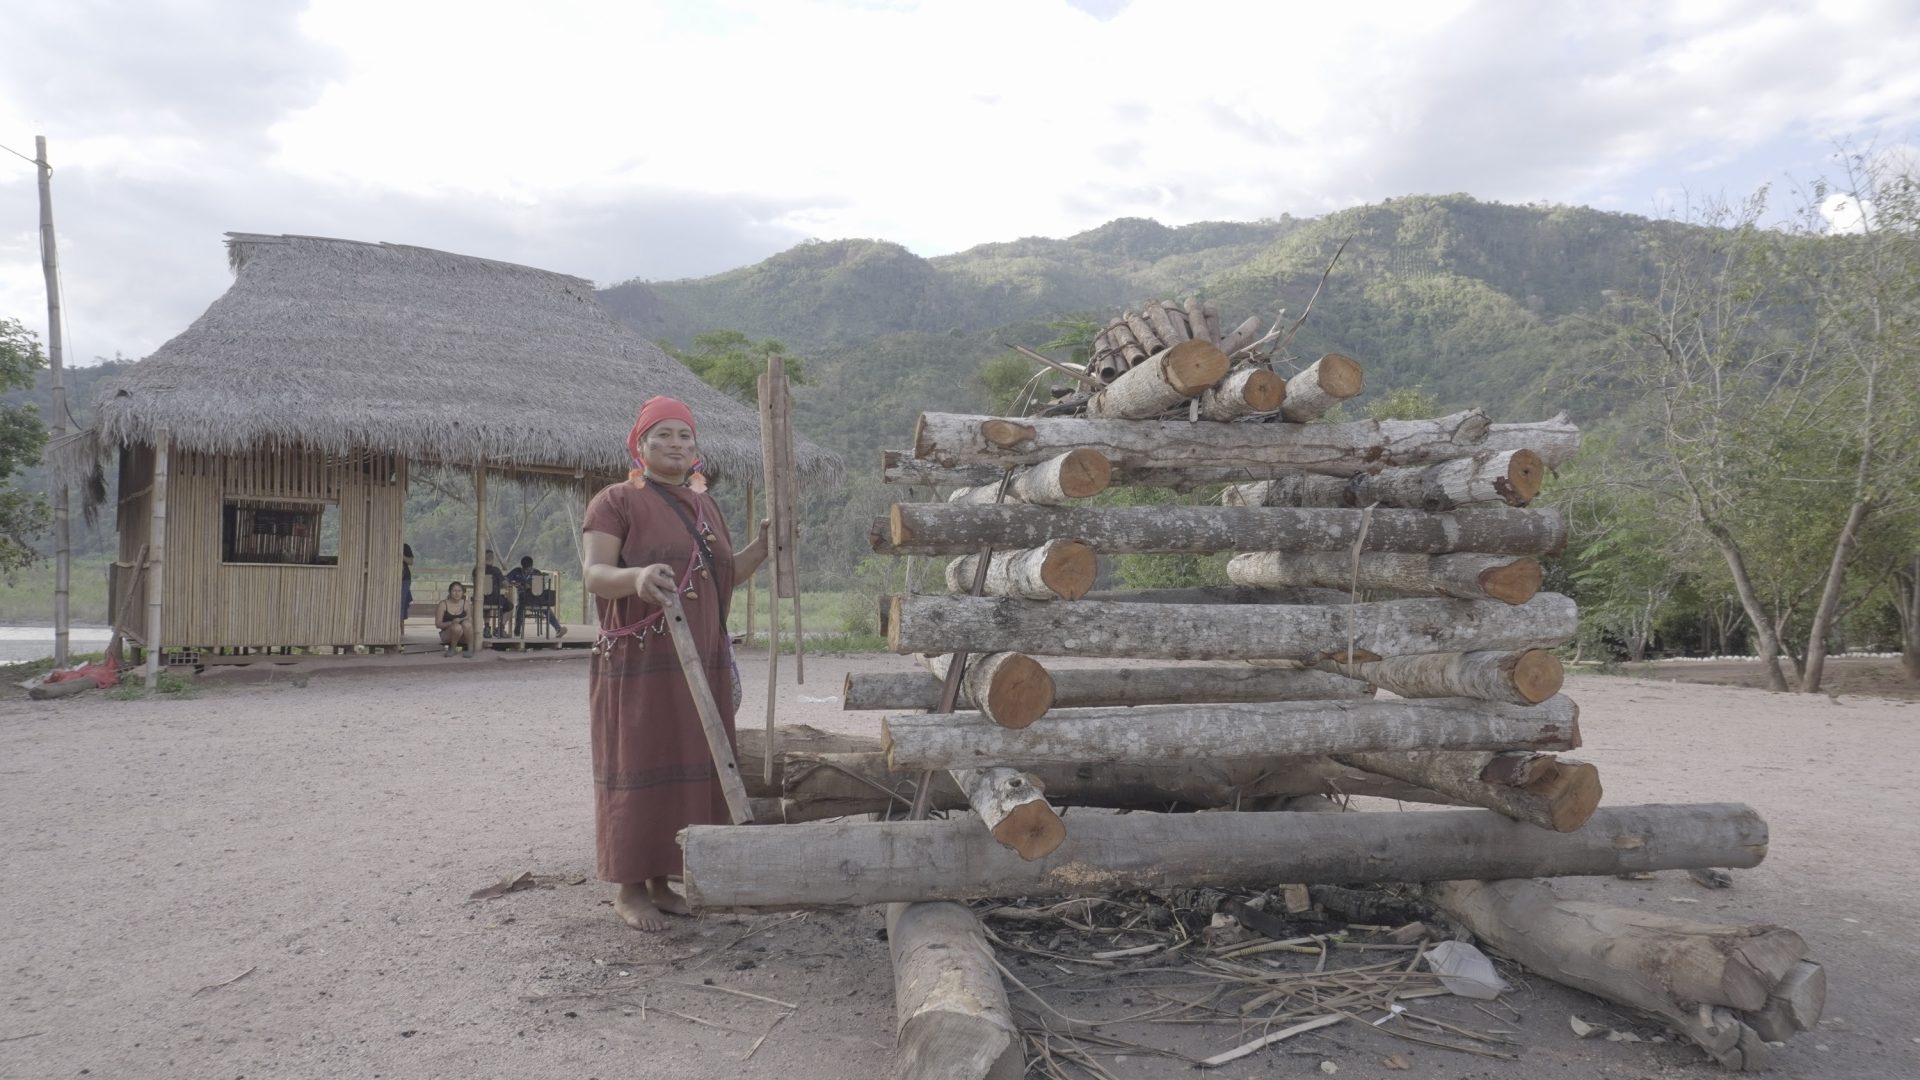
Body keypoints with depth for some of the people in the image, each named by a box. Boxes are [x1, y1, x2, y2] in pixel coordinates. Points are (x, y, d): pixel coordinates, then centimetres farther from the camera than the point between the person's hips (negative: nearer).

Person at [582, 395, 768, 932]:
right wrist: (636, 577, -36)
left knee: (689, 766, 8)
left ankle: (660, 880, 20)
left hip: (701, 662, 7)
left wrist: (760, 549, 2)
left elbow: (724, 575, 19)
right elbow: (593, 574, -16)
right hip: (638, 662, -7)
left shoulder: (705, 505, 16)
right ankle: (627, 889, 9)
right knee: (638, 768, -2)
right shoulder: (616, 501, -5)